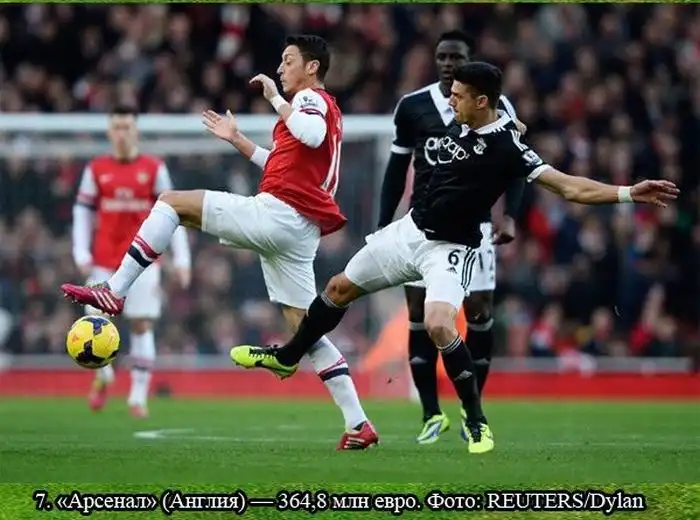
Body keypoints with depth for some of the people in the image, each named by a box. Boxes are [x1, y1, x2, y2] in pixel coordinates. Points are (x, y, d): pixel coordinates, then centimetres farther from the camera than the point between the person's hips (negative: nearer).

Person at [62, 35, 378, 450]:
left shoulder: (311, 98, 0)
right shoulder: (323, 109, 29)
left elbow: (313, 135, -25)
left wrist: (275, 97, -13)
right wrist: (237, 140, 35)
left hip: (276, 213, -9)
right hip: (302, 230, 9)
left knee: (172, 202, -2)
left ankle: (114, 292, -11)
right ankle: (359, 425, 0)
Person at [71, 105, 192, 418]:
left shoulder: (154, 169, 3)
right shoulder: (96, 170, 7)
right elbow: (82, 212, 9)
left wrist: (181, 259, -3)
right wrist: (81, 253, -2)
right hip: (104, 260, 1)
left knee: (142, 325, -5)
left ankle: (139, 395, 0)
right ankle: (103, 375, 24)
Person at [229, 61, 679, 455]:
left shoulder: (508, 146, -22)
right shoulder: (458, 127, -3)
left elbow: (569, 187, -28)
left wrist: (629, 193, -37)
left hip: (450, 249, -7)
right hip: (410, 231, 7)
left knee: (439, 325, -29)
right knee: (340, 288, 17)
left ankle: (476, 420, -12)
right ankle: (287, 357, 40)